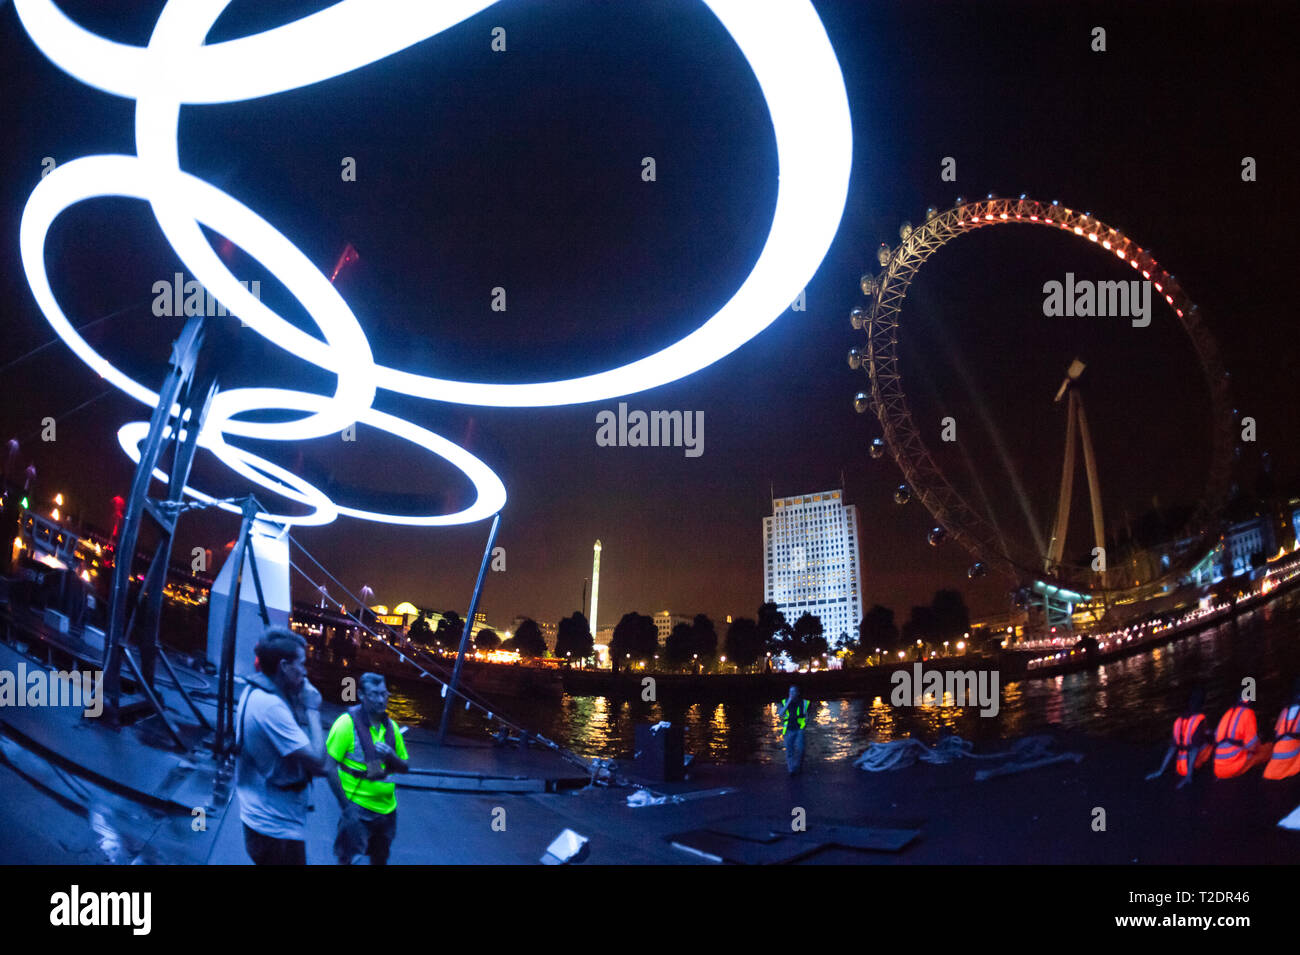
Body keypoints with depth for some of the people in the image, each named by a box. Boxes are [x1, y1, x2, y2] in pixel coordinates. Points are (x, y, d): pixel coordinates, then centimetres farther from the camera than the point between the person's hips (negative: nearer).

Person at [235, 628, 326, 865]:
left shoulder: (253, 693, 7)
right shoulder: (271, 705, -24)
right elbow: (317, 762, -25)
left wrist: (299, 704, 2)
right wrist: (312, 710, -14)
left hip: (262, 818, 10)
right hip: (278, 828, -10)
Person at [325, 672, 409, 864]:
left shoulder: (390, 727, 6)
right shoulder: (347, 723, -12)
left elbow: (405, 767, 13)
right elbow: (330, 767, -14)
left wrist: (391, 756, -10)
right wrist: (345, 805, -16)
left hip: (386, 806, 6)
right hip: (356, 806, -6)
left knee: (380, 858, 15)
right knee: (345, 857, -3)